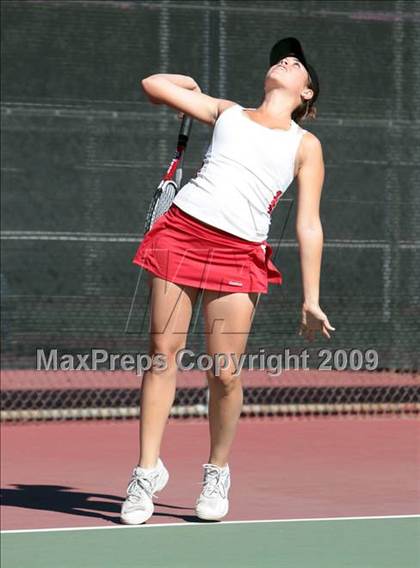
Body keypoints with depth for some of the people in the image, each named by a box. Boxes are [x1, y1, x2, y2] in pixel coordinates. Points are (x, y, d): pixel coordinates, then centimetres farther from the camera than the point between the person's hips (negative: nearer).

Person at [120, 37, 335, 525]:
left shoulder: (306, 146, 13)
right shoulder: (227, 113, 18)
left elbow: (309, 226, 7)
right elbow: (153, 85, 19)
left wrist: (311, 300, 2)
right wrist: (191, 84, 36)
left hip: (239, 253, -1)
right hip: (182, 230, 1)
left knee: (225, 373, -5)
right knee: (163, 353, -3)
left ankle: (217, 472, 17)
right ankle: (147, 472, 5)